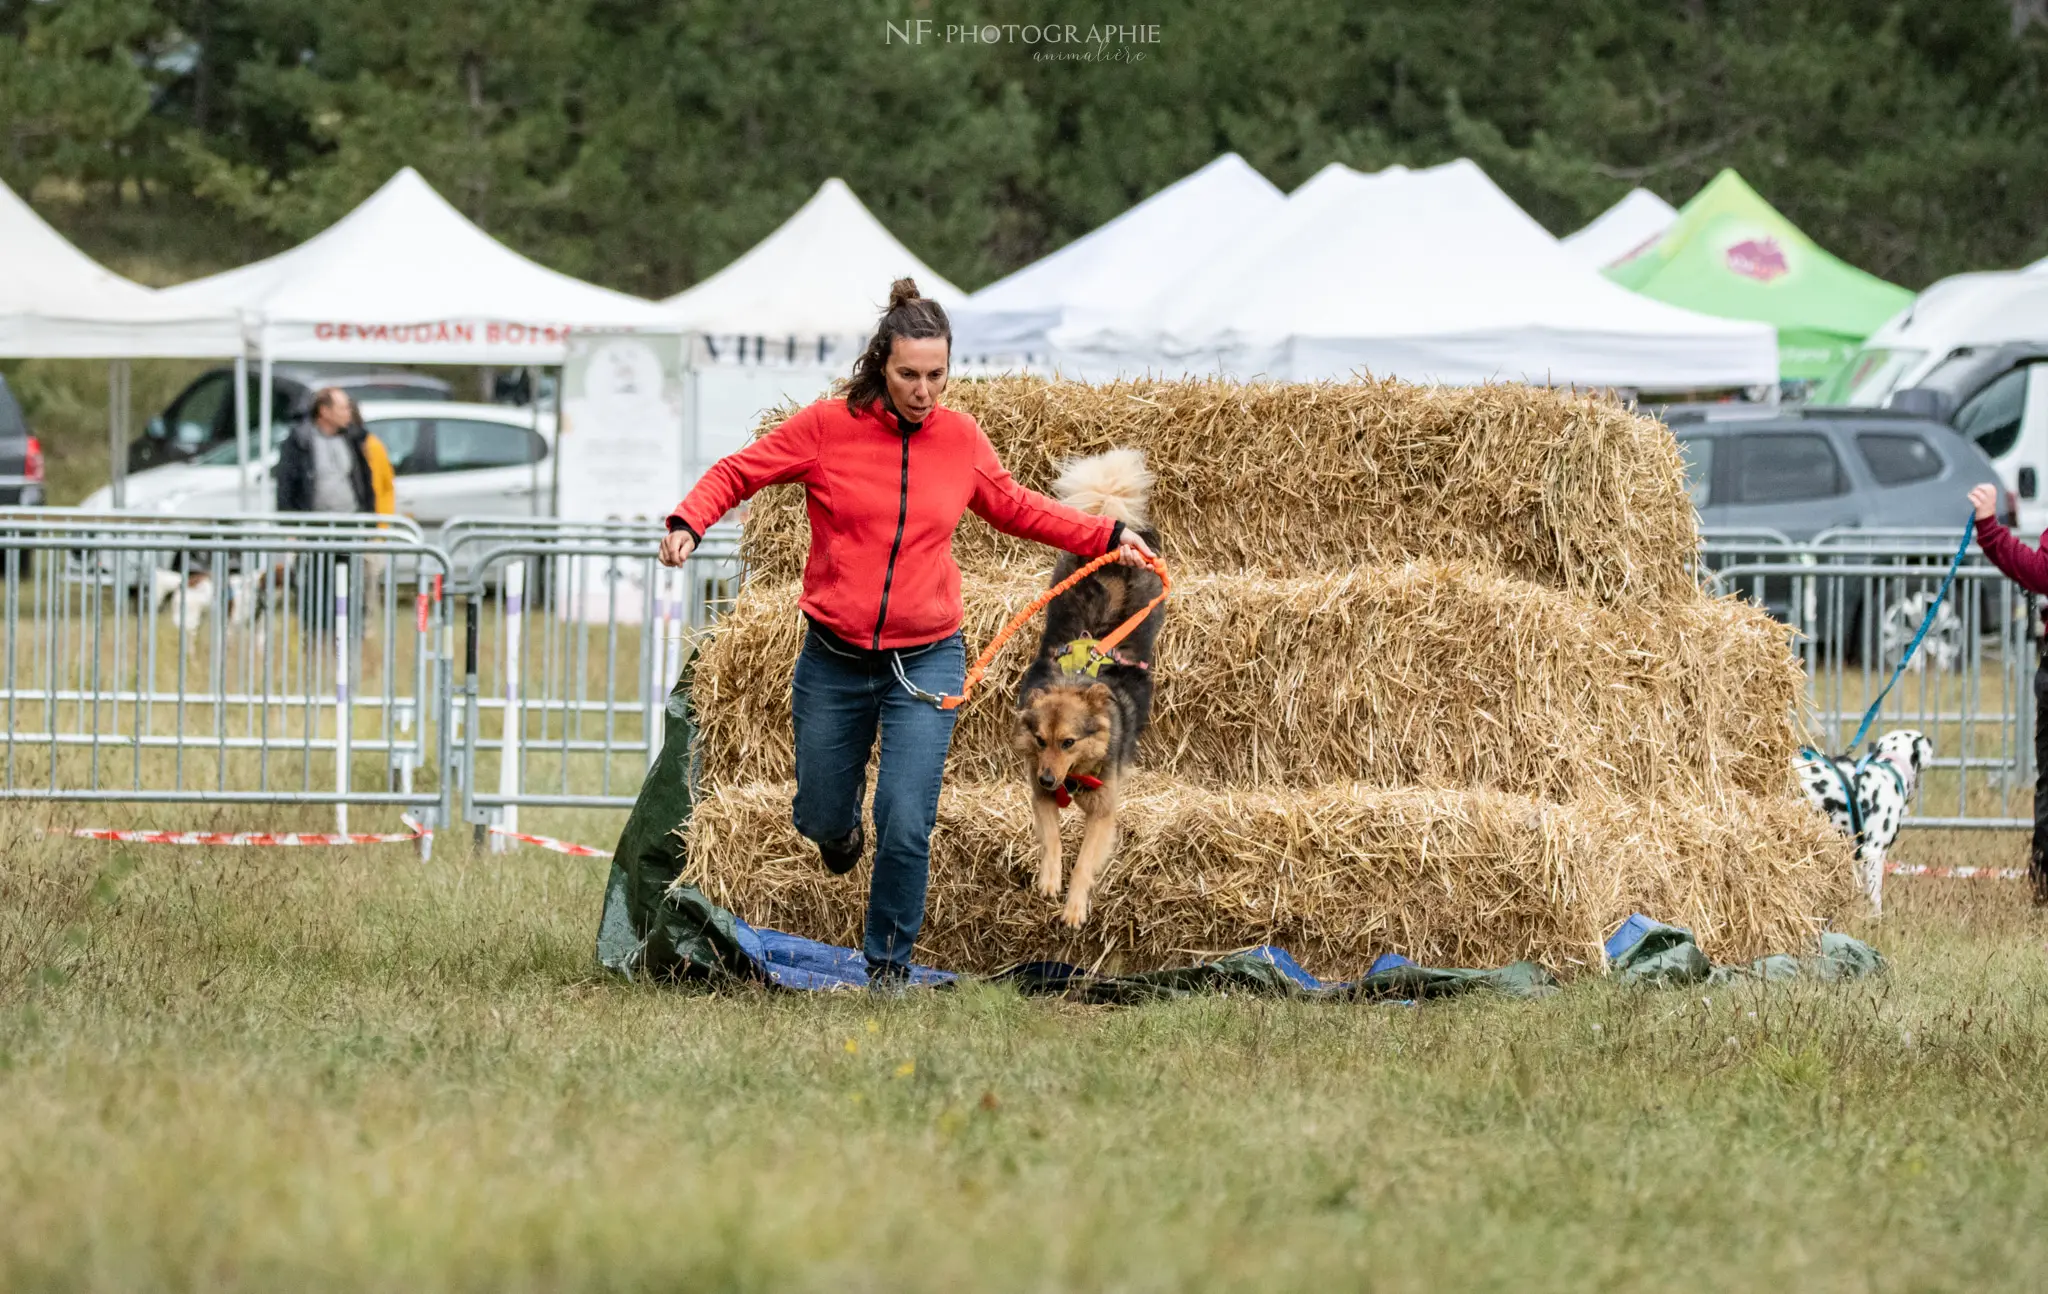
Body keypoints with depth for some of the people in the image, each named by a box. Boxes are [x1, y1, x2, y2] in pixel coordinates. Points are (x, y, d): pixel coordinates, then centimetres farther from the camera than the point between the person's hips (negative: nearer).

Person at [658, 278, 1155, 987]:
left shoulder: (960, 437, -1)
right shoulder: (829, 425, -9)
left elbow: (1015, 508, 17)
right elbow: (737, 473, 1)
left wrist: (1108, 536, 10)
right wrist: (688, 523, -18)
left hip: (925, 660, 0)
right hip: (834, 659, 0)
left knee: (906, 826, -10)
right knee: (821, 819, 13)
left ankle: (888, 958, 12)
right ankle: (844, 817, 52)